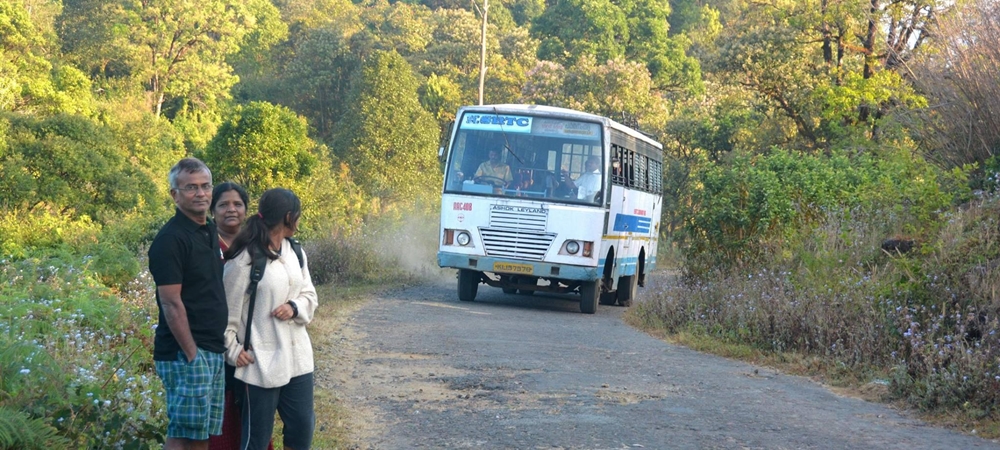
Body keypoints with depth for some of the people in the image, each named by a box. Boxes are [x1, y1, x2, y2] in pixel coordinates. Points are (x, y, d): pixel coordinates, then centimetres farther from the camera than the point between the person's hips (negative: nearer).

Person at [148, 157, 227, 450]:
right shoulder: (170, 239, -13)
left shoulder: (209, 232, 13)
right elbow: (171, 303, -17)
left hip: (213, 351, 8)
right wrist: (191, 354, -18)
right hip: (186, 353, -8)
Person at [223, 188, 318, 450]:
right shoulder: (244, 259, -14)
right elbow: (228, 308, -10)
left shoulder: (295, 252, 8)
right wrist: (232, 349, -13)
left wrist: (295, 307, -8)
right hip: (261, 361, -7)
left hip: (297, 357, 7)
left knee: (302, 427, 12)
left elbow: (309, 295, 13)